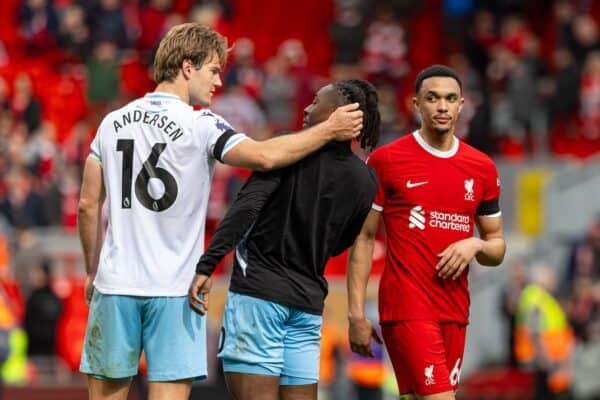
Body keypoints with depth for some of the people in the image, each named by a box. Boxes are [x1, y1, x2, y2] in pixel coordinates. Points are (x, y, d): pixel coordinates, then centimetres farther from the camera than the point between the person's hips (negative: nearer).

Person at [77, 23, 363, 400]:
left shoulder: (112, 124, 9)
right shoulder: (200, 125, -7)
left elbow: (88, 206, 12)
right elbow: (265, 156, -20)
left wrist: (93, 271, 22)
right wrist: (329, 129, -9)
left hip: (116, 284, 4)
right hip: (174, 289, -4)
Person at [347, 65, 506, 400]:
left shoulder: (482, 168, 11)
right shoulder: (387, 160, -1)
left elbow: (498, 247, 18)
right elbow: (364, 238, 1)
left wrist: (475, 246, -6)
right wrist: (356, 313, -5)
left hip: (456, 309, 5)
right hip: (407, 306, -5)